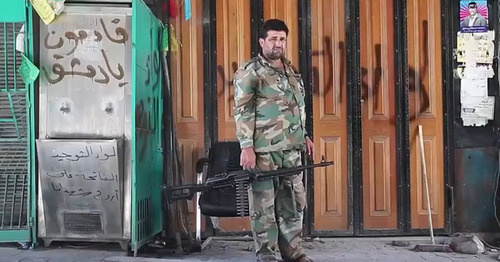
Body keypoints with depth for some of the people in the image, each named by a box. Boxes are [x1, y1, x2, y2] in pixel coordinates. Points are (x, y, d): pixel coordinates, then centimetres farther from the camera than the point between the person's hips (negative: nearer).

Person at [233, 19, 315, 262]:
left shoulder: (291, 70, 18)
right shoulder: (250, 71, -5)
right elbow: (242, 112, -11)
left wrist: (305, 136, 19)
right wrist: (246, 147, -18)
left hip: (291, 149, 7)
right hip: (264, 150, -7)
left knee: (293, 202, 11)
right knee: (264, 203, 0)